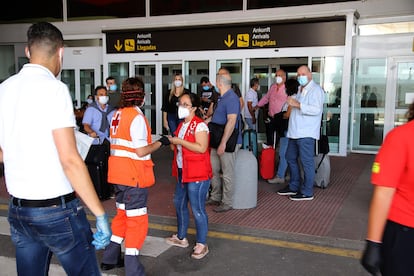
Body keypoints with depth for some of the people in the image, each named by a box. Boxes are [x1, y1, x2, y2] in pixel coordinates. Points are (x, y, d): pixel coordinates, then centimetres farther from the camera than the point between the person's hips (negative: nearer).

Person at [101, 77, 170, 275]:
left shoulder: (117, 114, 8)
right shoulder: (137, 117, -16)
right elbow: (141, 151, -19)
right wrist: (160, 143, -6)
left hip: (118, 174, 8)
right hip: (134, 176, -8)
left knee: (122, 214, 21)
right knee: (136, 221, 1)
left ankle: (110, 259, 31)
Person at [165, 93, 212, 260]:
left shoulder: (199, 125, -15)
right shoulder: (182, 124, 13)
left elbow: (201, 148, -25)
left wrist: (180, 141, -22)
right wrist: (173, 142, 9)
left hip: (197, 174, -10)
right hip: (182, 171, 10)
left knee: (197, 209, -2)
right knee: (179, 203, 18)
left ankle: (201, 244, 11)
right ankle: (181, 237, 35)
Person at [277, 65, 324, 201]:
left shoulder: (315, 90, -10)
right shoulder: (301, 90, 20)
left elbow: (316, 109, -24)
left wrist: (297, 104, -24)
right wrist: (291, 101, 17)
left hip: (306, 133, -10)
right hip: (295, 132, 10)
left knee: (306, 162, -4)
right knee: (291, 158, 17)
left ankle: (307, 192, 5)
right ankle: (294, 187, 29)